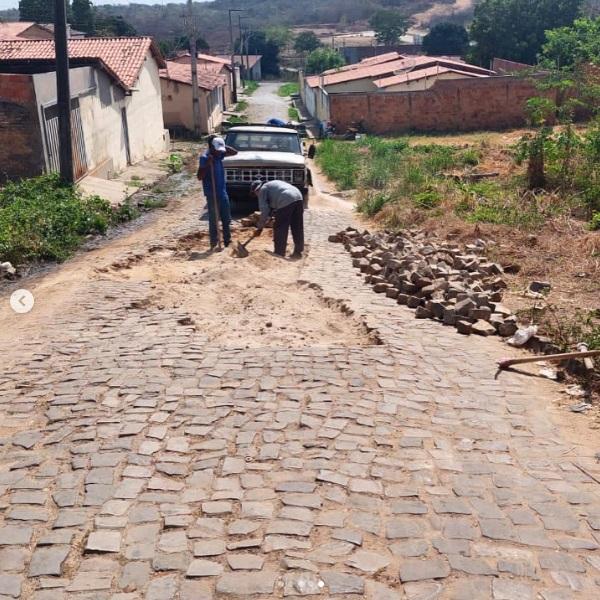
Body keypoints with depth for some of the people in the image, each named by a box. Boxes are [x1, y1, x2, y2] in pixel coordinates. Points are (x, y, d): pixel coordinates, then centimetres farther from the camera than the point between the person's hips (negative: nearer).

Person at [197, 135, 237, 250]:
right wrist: (208, 164, -28)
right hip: (212, 194, -7)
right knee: (214, 220, -1)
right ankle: (214, 244, 7)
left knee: (227, 219, 13)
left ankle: (228, 242, 24)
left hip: (222, 192, 7)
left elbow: (235, 152, 12)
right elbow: (200, 176, -18)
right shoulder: (205, 157, -14)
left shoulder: (219, 154, 6)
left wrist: (223, 145, 0)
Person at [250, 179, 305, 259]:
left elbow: (264, 211, 4)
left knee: (280, 229, 3)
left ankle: (279, 254, 7)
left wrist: (260, 228, 10)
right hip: (298, 198, 8)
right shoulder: (271, 185, 35)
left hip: (286, 202, -8)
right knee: (298, 228, 13)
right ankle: (298, 252, 20)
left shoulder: (262, 190, 11)